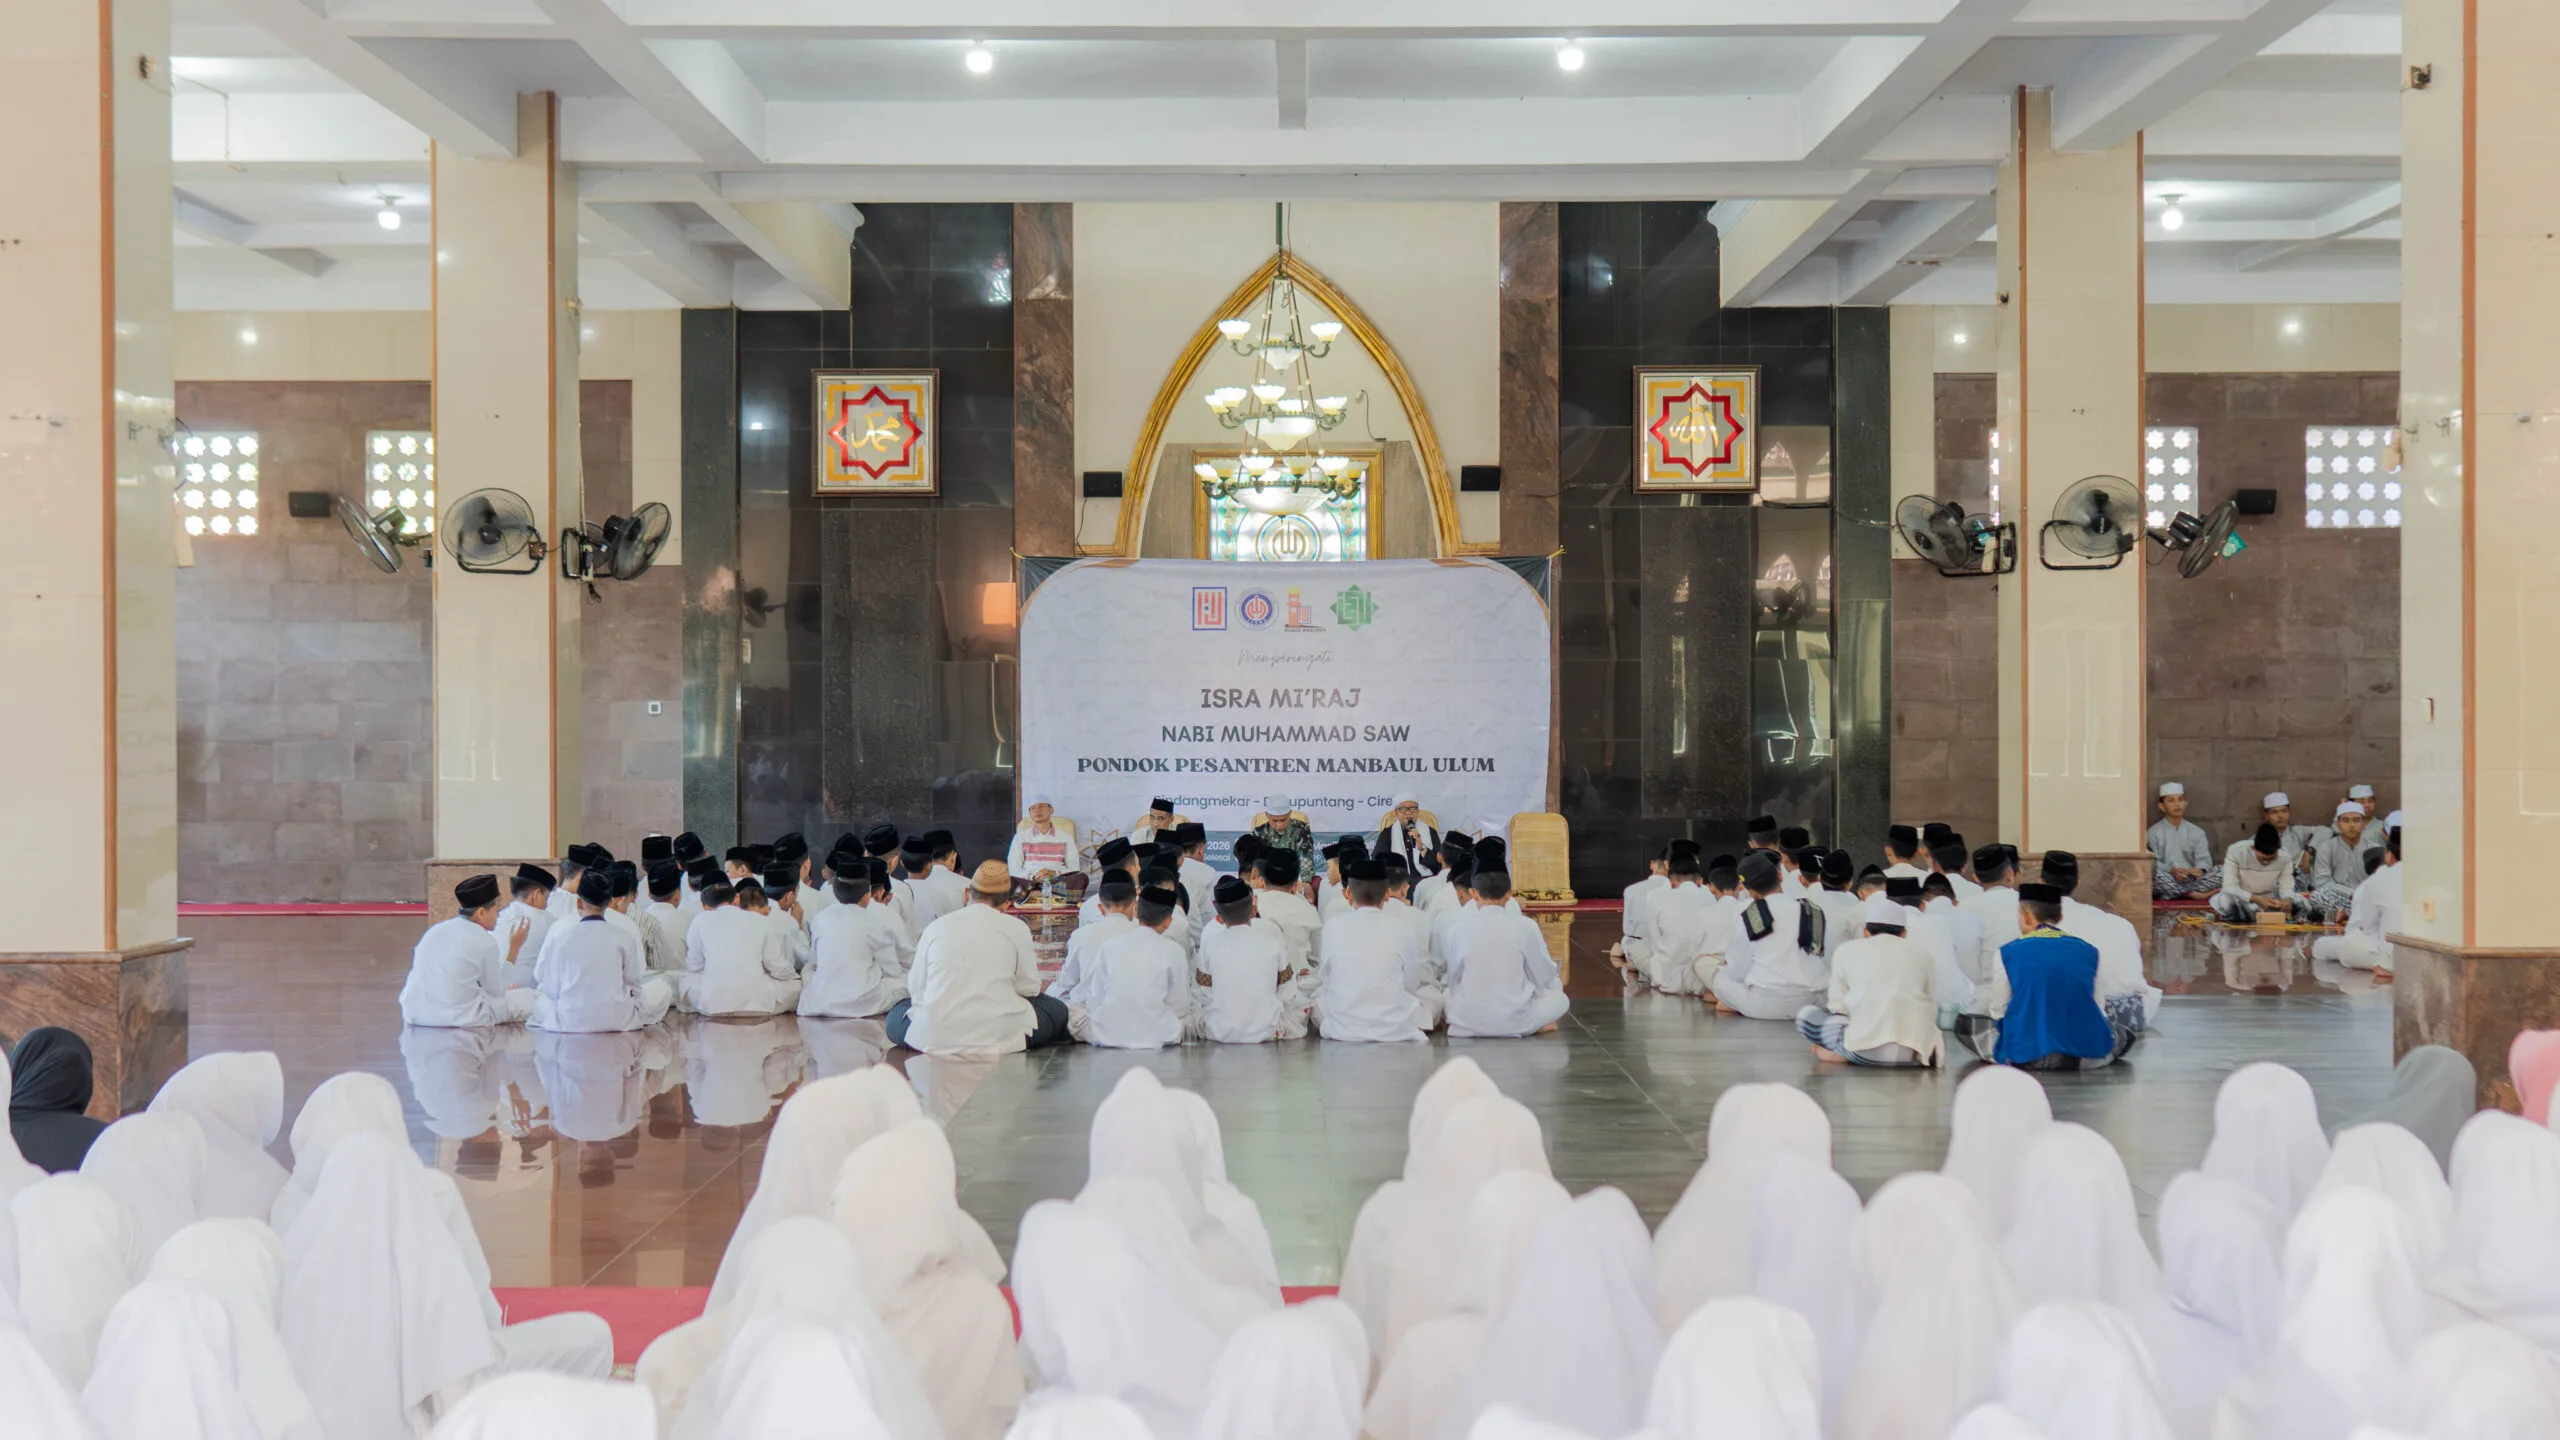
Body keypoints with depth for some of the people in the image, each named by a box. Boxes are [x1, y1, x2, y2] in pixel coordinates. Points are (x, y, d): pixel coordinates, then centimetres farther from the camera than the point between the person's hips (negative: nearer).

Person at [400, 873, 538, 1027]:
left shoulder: (434, 930, 11)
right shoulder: (485, 941, -9)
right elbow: (497, 993, 1)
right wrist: (514, 949, 8)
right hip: (460, 1018, -8)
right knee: (529, 997, 4)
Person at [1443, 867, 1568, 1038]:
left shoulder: (1458, 929, -5)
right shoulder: (1526, 926, -9)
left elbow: (1454, 980, 6)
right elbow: (1543, 978, 3)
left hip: (1467, 1020, 2)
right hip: (1514, 1020, -2)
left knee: (1448, 994, 35)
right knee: (1558, 998, 26)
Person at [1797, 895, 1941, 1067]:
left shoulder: (1847, 950, 13)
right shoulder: (1921, 951, 18)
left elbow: (1837, 1006, 12)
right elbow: (1932, 1008, 20)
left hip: (1865, 1049, -2)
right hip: (1917, 1051, 3)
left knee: (1805, 1014, 22)